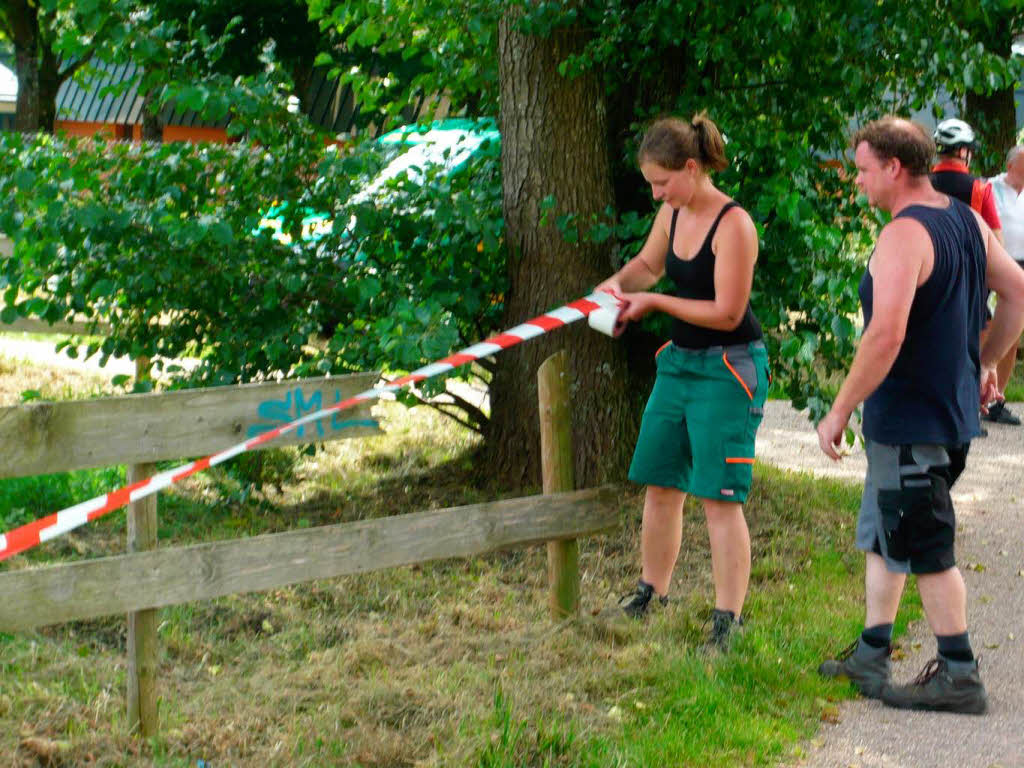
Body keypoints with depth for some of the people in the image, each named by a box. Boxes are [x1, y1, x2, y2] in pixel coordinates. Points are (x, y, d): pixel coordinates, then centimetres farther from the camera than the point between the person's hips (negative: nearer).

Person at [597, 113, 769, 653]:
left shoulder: (733, 225, -20)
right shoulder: (673, 213, 5)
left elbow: (726, 313, -21)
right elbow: (648, 264, 23)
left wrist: (655, 302, -17)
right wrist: (618, 283, 1)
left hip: (727, 367, -8)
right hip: (680, 360, 8)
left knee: (719, 497, -7)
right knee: (658, 482, 15)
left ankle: (728, 618, 0)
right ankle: (652, 589, 31)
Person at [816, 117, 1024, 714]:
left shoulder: (904, 236, -22)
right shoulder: (968, 221, 7)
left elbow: (887, 335, -30)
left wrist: (839, 411, -23)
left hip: (911, 422, -10)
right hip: (954, 411, 10)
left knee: (927, 551, 0)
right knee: (884, 535, 20)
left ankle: (960, 677, 8)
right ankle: (872, 654, 28)